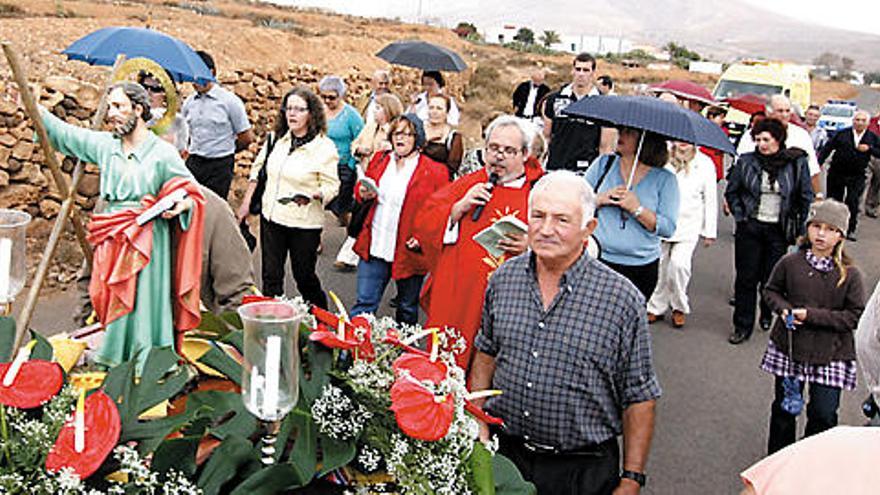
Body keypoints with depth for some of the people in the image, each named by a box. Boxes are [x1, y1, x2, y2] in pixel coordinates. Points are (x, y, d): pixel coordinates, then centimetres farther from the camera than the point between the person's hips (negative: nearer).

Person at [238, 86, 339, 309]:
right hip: (271, 217, 5)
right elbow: (258, 169, 17)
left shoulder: (324, 147, -11)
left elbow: (331, 185, -11)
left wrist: (311, 195, -30)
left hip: (304, 223, -5)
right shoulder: (276, 140, 5)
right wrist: (246, 203, 17)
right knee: (271, 277, 9)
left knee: (304, 276, 7)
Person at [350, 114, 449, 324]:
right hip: (374, 248, 3)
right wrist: (363, 194, -2)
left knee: (407, 310, 13)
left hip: (408, 252, -3)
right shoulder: (379, 160, 9)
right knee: (364, 304, 4)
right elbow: (361, 189, 21)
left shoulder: (434, 172, -6)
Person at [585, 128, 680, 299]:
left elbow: (668, 229, -7)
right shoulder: (604, 163, 6)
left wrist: (637, 209, -18)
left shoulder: (665, 179, 0)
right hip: (597, 259, 1)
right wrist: (601, 199, -11)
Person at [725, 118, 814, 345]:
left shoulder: (797, 163, -3)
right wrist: (740, 216, 2)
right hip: (750, 228, 0)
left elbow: (806, 198, 7)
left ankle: (767, 316, 32)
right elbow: (731, 192, 10)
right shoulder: (746, 162, -3)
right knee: (746, 277, 2)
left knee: (772, 278, 7)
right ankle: (742, 326, 11)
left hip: (779, 231, 0)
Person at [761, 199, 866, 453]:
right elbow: (771, 290, 10)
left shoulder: (850, 274, -10)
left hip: (831, 355, -2)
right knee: (784, 407, 16)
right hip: (788, 348, 2)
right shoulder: (790, 262, -6)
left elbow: (856, 316, -9)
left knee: (824, 414, 1)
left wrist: (812, 315, -17)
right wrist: (783, 308, -11)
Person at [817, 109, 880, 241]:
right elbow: (827, 148, -1)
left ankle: (850, 230, 1)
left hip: (857, 177, 0)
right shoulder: (842, 134, -1)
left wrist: (869, 149, -13)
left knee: (853, 202, -8)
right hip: (837, 174, 0)